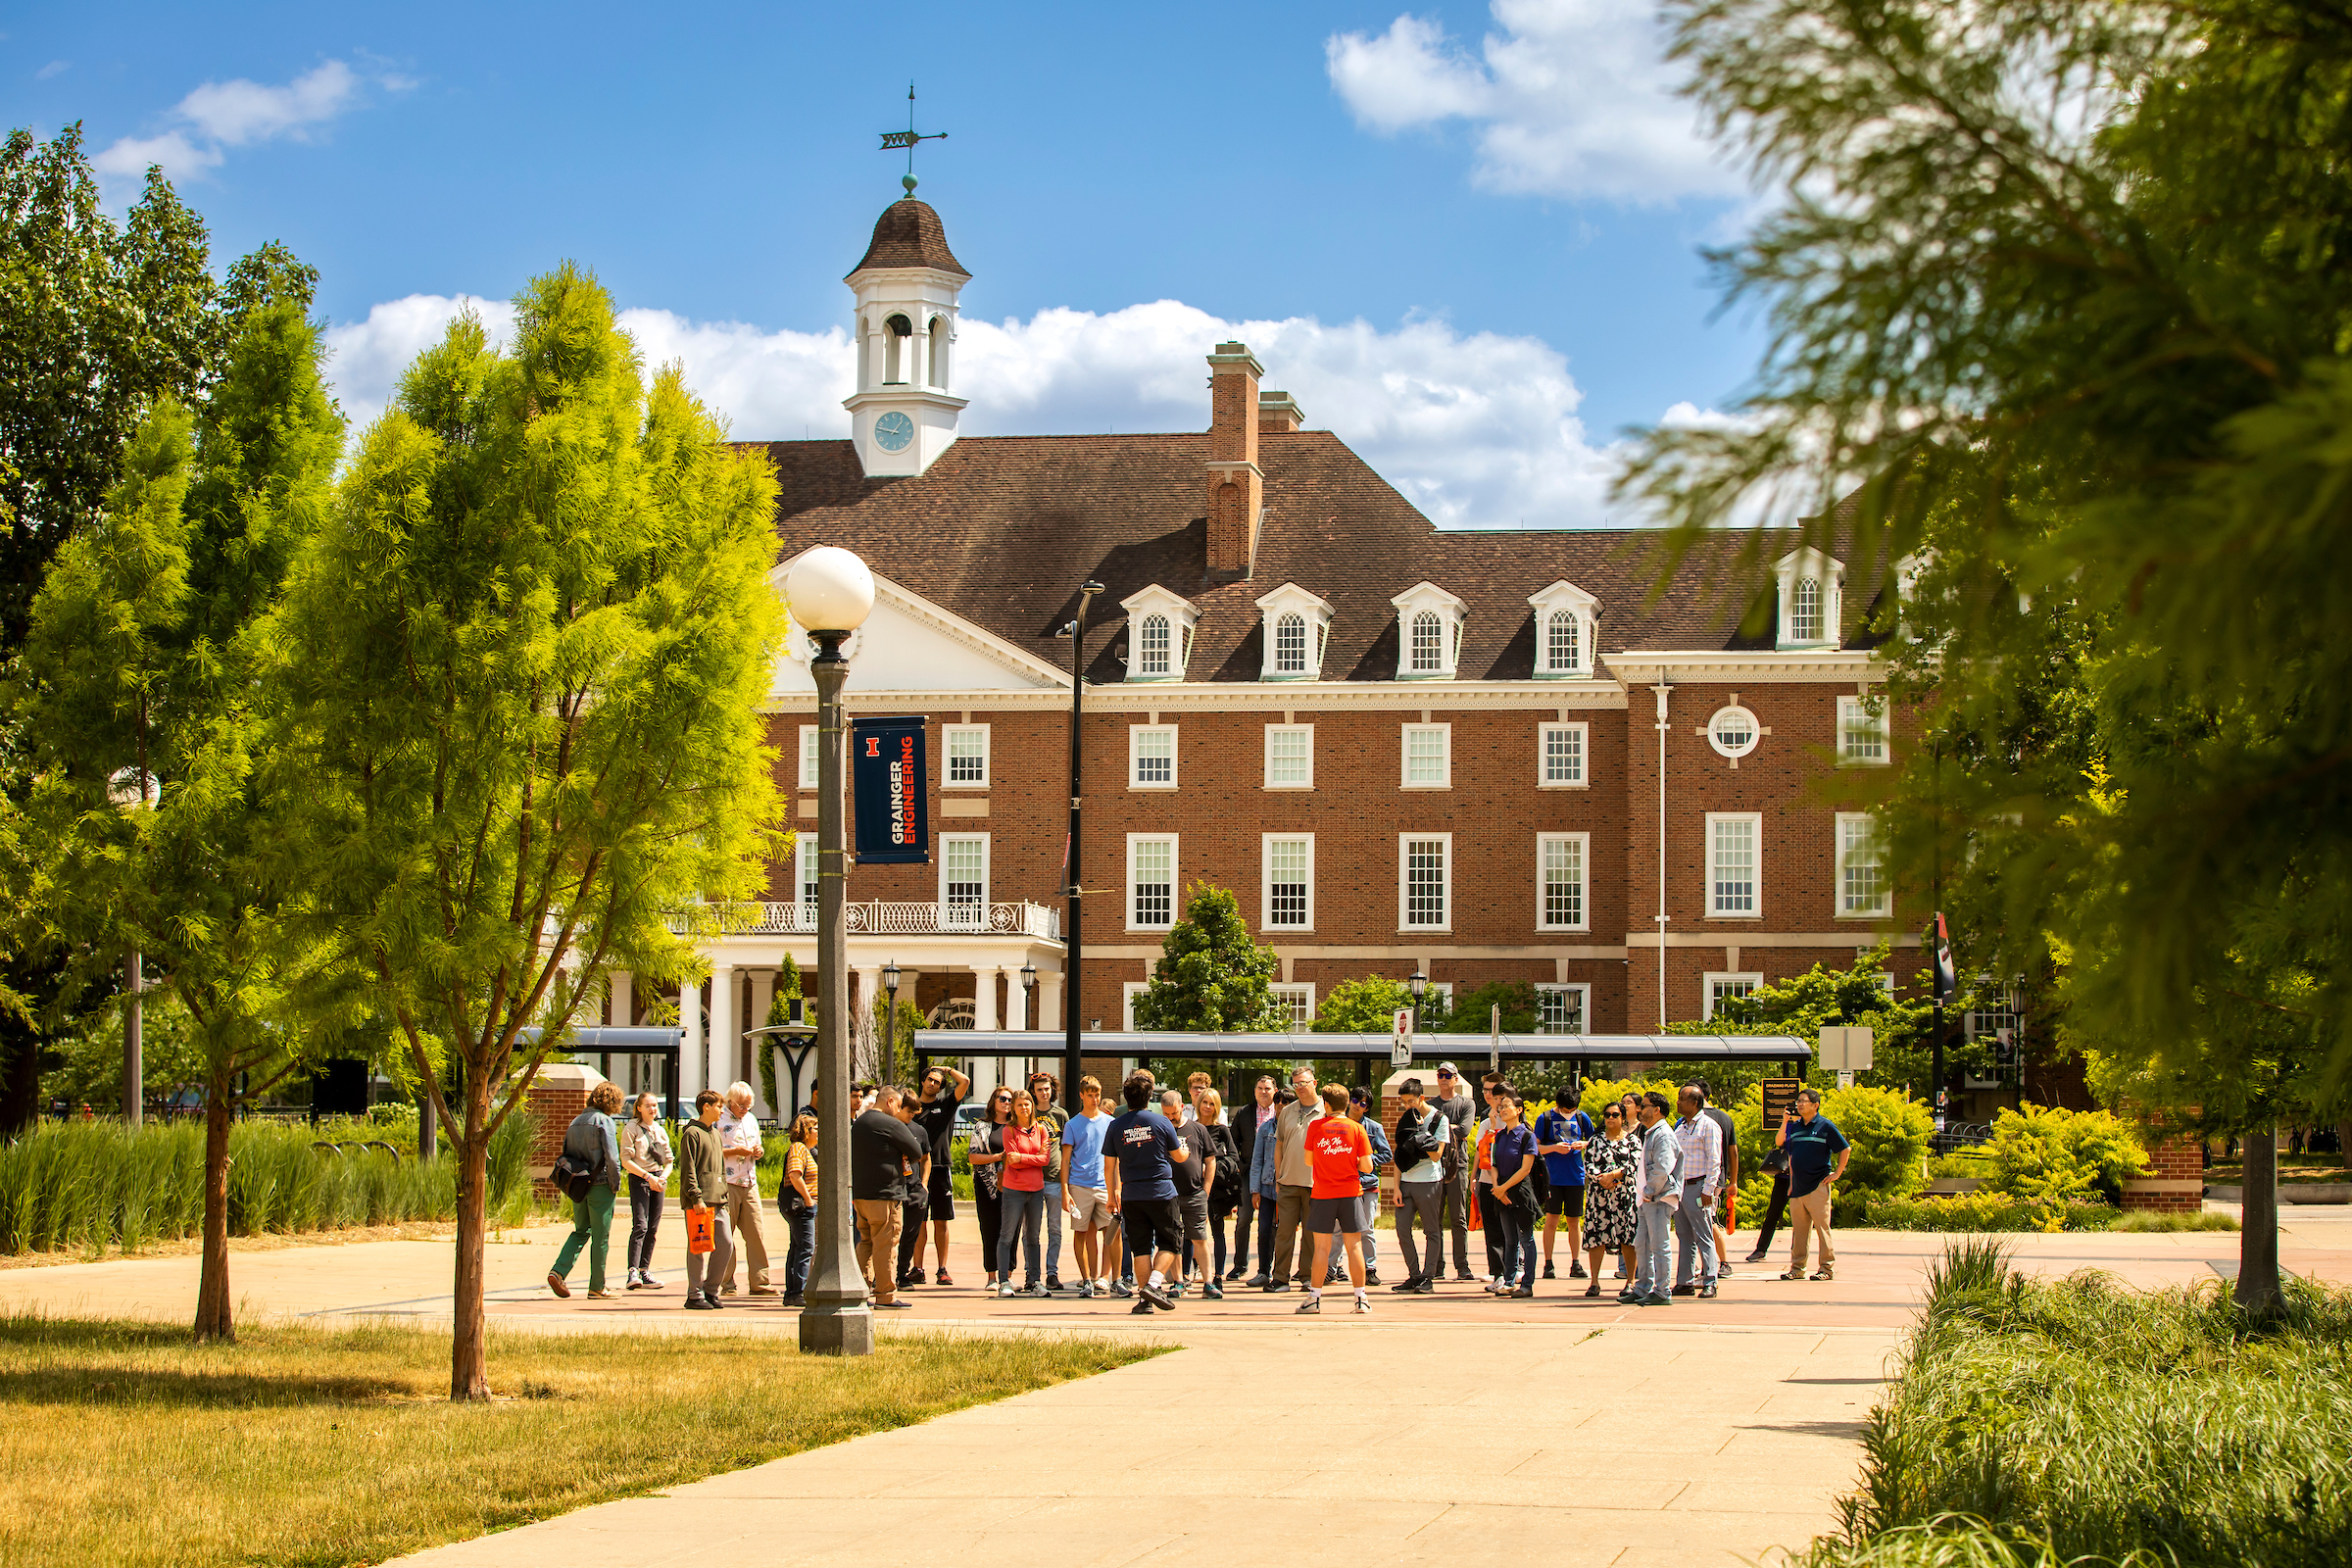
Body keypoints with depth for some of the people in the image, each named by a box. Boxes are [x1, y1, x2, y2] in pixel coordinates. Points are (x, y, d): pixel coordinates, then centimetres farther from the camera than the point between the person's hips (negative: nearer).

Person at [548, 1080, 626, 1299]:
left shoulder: (576, 1122, 10)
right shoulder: (604, 1121, -12)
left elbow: (566, 1156, 13)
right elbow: (611, 1156, -18)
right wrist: (615, 1184, -7)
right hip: (600, 1186, -6)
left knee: (581, 1232, 18)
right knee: (600, 1238, 3)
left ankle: (558, 1271, -1)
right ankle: (597, 1288, 9)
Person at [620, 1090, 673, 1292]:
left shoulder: (660, 1131, 16)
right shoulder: (631, 1129, -3)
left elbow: (669, 1160, 17)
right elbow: (626, 1161, -10)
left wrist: (663, 1176, -3)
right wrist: (648, 1176, -16)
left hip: (657, 1180, 6)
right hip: (638, 1179, -6)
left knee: (653, 1228, 5)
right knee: (640, 1226, -17)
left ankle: (644, 1272, 11)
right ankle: (633, 1273, -24)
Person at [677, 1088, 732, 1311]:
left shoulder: (715, 1134, 20)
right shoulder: (691, 1133, -7)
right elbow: (688, 1170, -13)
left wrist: (724, 1196, 17)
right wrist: (696, 1198, -19)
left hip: (717, 1201, 8)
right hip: (699, 1202, -8)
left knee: (726, 1244, 5)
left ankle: (710, 1291, 14)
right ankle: (695, 1295, 0)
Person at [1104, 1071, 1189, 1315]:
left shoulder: (1115, 1126, 0)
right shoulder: (1161, 1122, -5)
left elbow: (1109, 1166, 4)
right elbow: (1179, 1156, 7)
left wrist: (1113, 1194, 16)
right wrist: (1186, 1151, 30)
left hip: (1131, 1195, 2)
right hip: (1162, 1194, -2)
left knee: (1141, 1247, 8)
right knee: (1170, 1241, 8)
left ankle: (1145, 1297, 4)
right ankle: (1154, 1283, -11)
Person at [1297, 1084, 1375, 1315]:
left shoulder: (1315, 1126, -3)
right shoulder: (1356, 1128, -2)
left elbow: (1308, 1161, 3)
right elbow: (1367, 1167, -4)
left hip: (1323, 1193, -1)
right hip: (1350, 1192, 1)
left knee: (1322, 1247, 3)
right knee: (1354, 1246, 4)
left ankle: (1314, 1298, 3)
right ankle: (1361, 1298, 4)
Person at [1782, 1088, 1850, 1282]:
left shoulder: (1826, 1126, -4)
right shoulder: (1795, 1127, 13)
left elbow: (1846, 1149, -1)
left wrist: (1836, 1173, -5)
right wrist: (1791, 1182, 16)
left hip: (1818, 1186, -6)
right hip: (1798, 1188, 6)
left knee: (1822, 1227, -5)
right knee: (1798, 1229, 8)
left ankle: (1827, 1268, 0)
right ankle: (1797, 1268, 13)